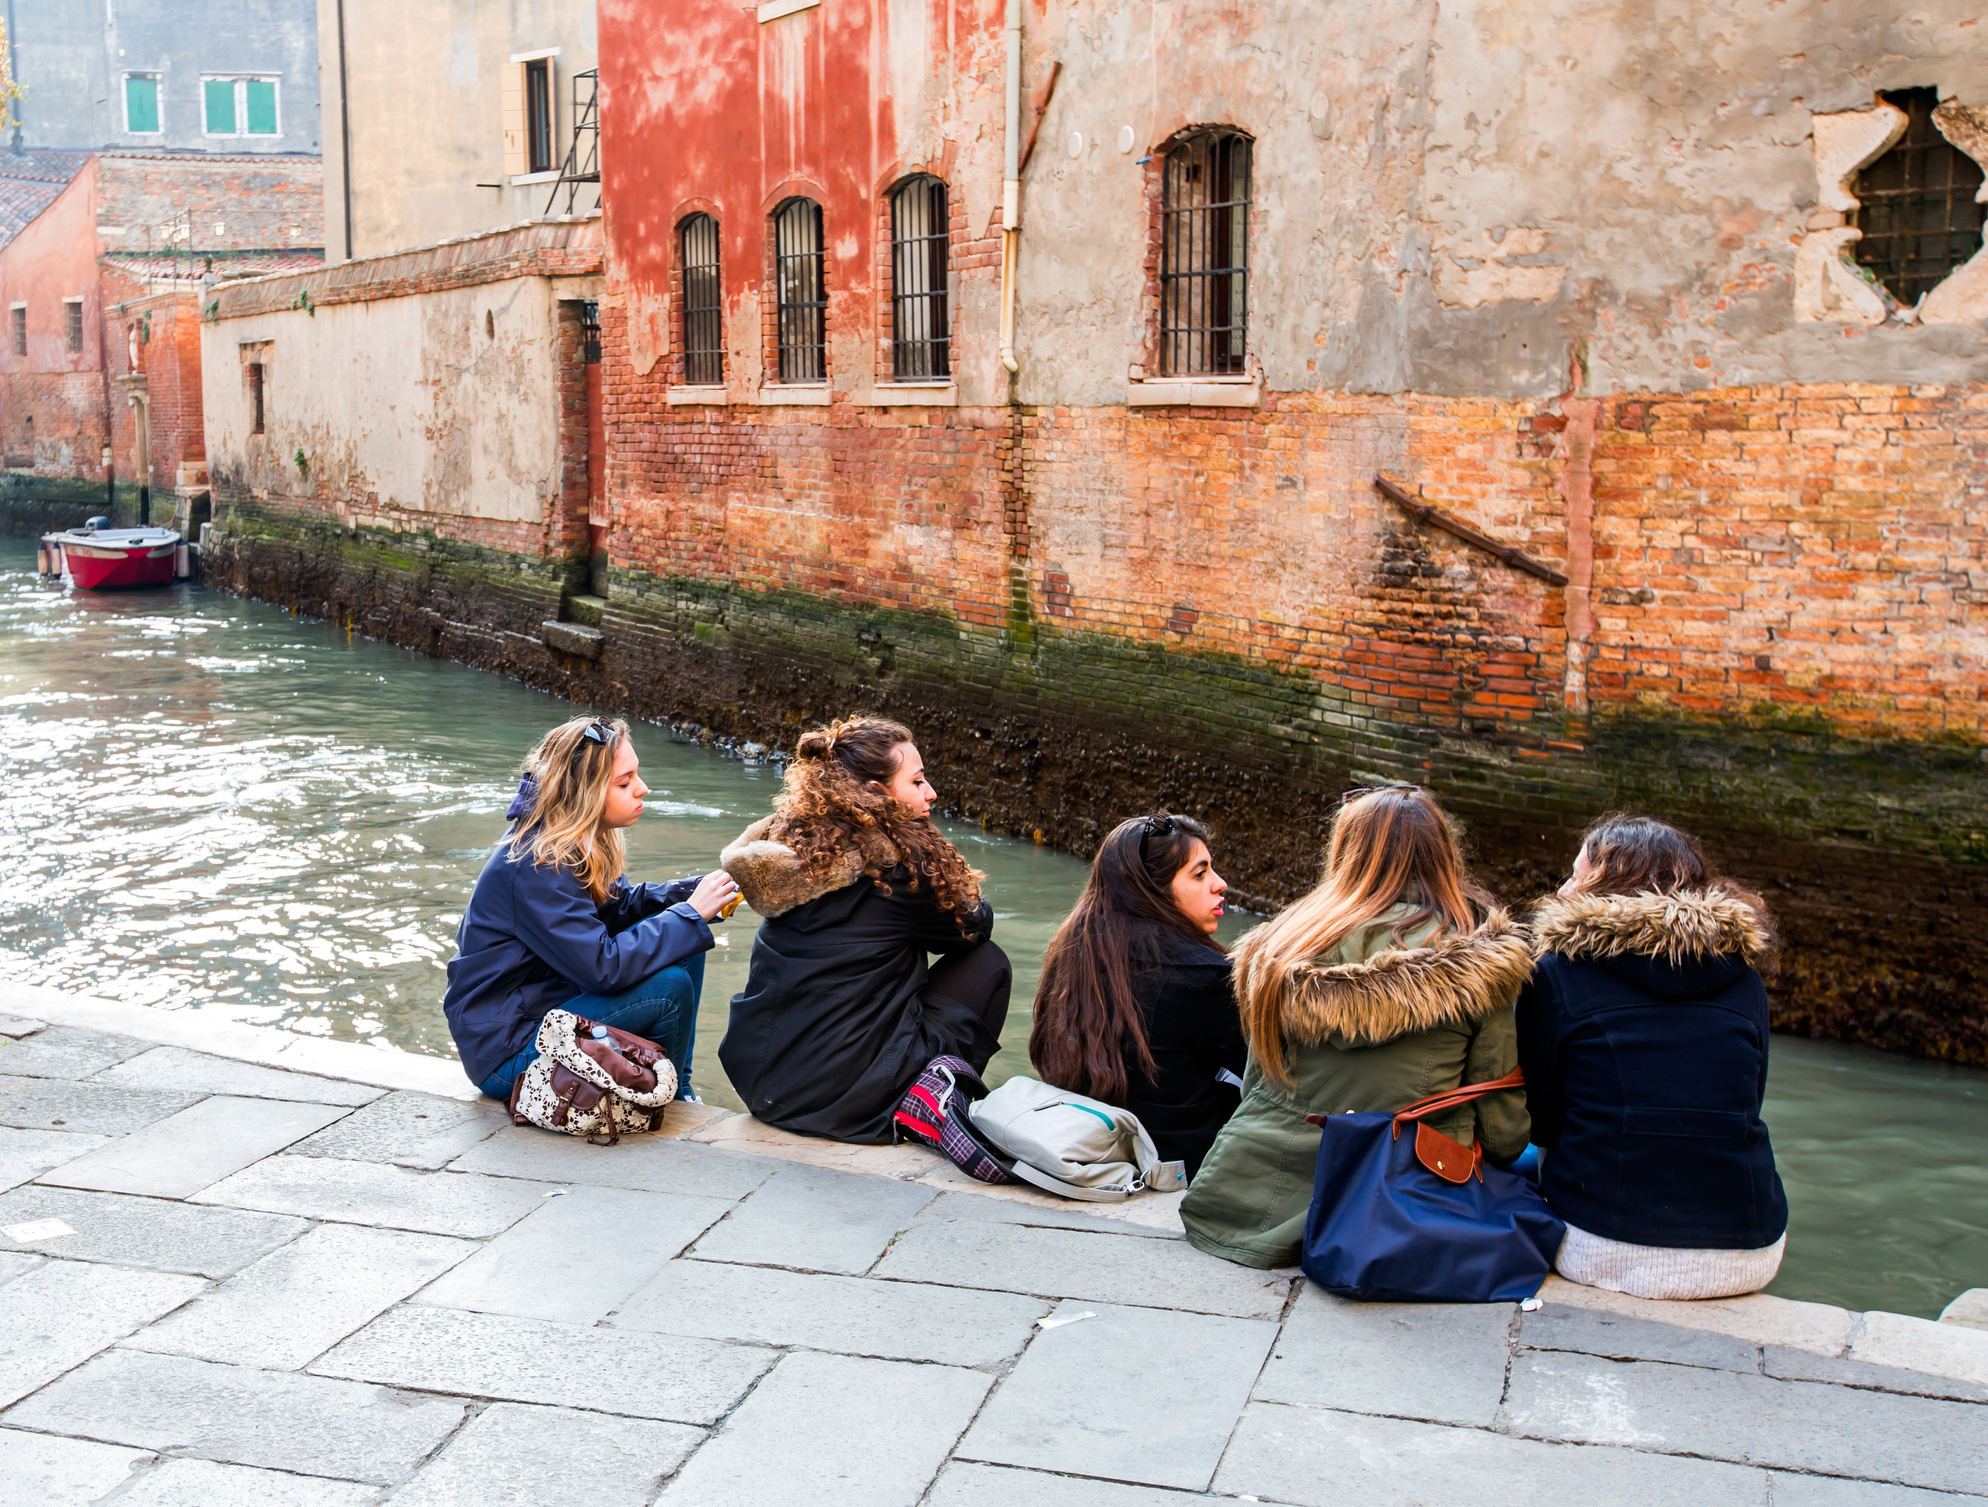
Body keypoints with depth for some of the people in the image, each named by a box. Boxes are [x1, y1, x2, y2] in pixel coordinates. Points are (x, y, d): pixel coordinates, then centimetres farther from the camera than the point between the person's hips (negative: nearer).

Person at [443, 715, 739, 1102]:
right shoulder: (535, 867, -26)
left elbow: (620, 904, 14)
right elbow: (603, 967, -30)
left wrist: (693, 892, -4)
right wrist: (691, 914, -22)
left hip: (547, 1002, 10)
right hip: (507, 1053, -10)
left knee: (682, 943, 5)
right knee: (670, 986, -24)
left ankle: (676, 1093, 9)